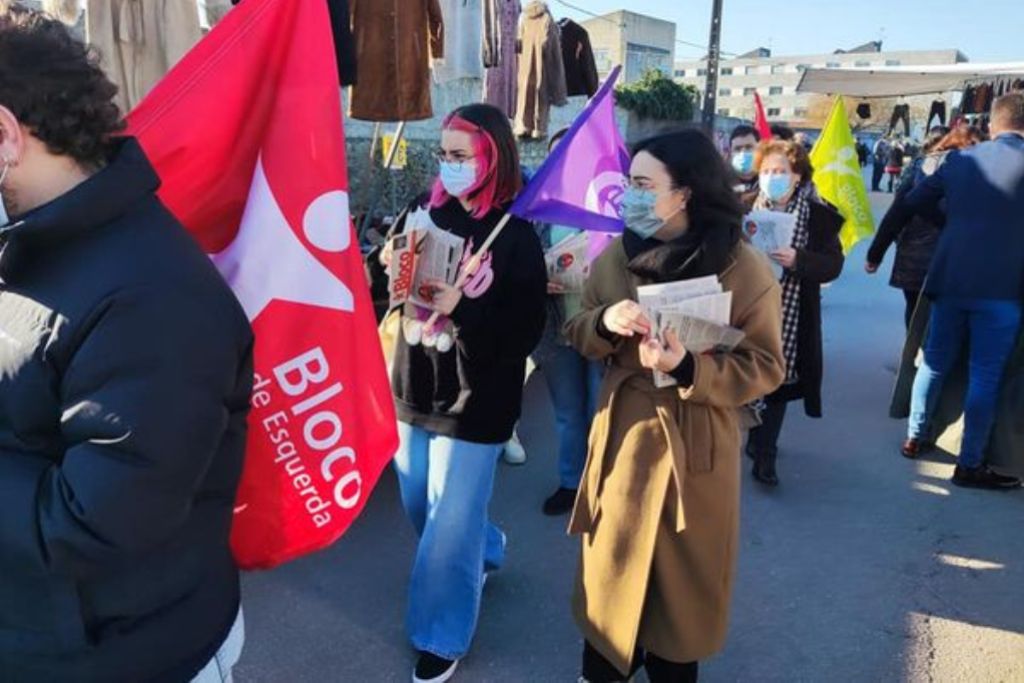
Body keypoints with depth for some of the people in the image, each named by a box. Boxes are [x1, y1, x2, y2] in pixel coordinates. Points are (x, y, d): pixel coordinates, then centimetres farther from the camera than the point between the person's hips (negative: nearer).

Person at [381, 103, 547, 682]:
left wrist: (460, 309, -27)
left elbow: (526, 332, -16)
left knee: (449, 523, 6)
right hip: (415, 387, 6)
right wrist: (387, 266, -12)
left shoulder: (515, 237, -13)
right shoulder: (425, 213, 0)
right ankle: (483, 551, 52)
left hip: (473, 401, -6)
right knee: (420, 506, 21)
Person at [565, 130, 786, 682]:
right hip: (623, 430, 4)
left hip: (695, 441, -3)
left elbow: (766, 367, -11)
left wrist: (688, 368, -26)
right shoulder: (615, 257, -2)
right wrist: (605, 323, -18)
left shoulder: (744, 270, -15)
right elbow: (578, 335, 5)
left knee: (684, 566, 13)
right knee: (613, 559, 16)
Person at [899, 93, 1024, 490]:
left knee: (935, 363, 16)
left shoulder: (961, 159, 6)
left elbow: (916, 201, 15)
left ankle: (915, 437, 27)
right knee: (985, 376, 2)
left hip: (949, 280, 4)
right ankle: (970, 465, 7)